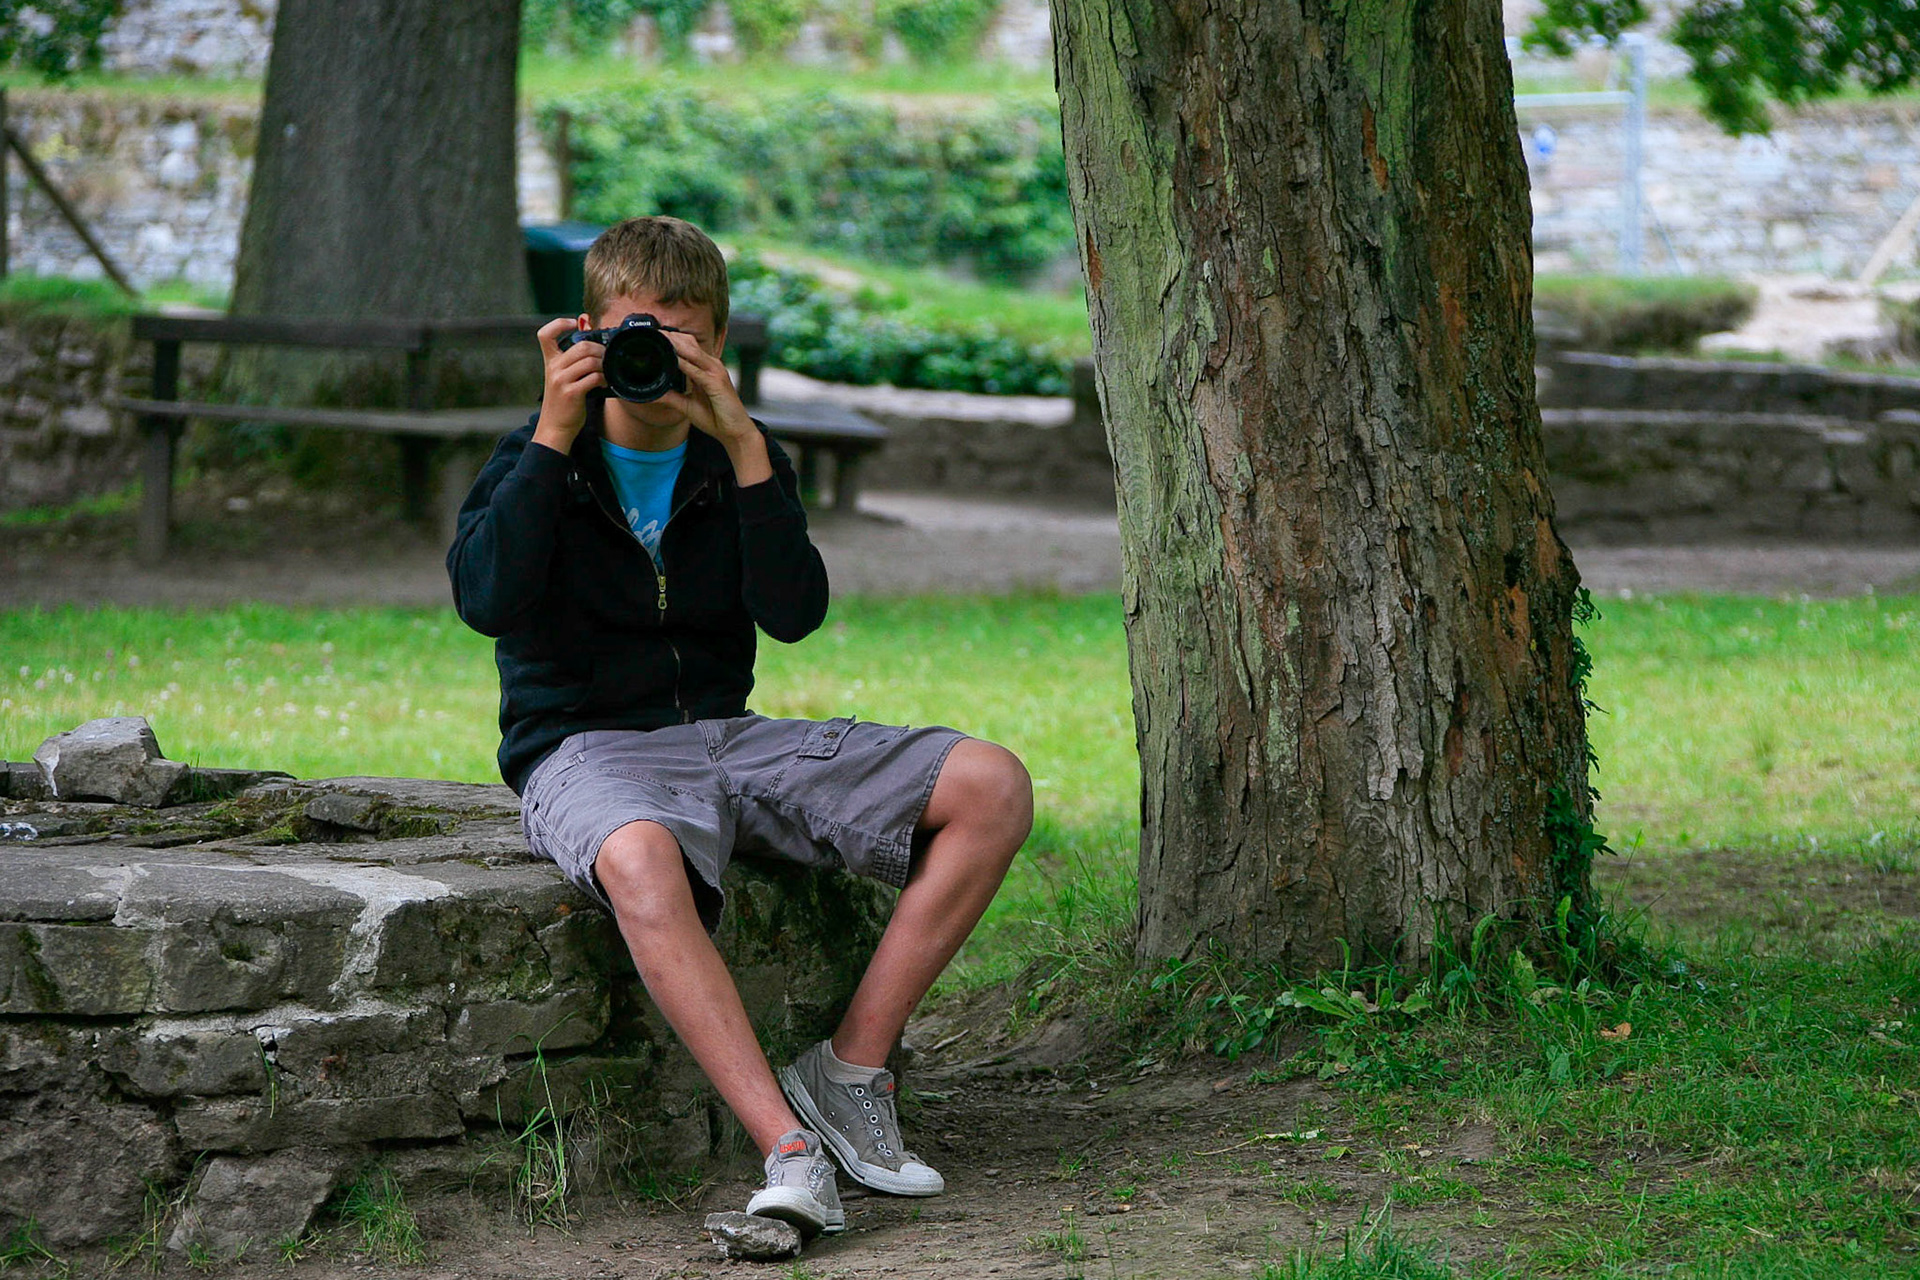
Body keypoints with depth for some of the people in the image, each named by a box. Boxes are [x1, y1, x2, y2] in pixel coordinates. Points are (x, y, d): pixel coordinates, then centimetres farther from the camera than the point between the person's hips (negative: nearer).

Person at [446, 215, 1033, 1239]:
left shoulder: (741, 456, 8)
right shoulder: (542, 453, 0)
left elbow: (793, 613, -10)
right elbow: (486, 599, -19)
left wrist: (743, 446, -17)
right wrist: (555, 436, -19)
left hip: (726, 735, 5)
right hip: (585, 747, -4)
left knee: (993, 787, -13)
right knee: (640, 860, -43)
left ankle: (850, 1069, -13)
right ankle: (791, 1151, -44)